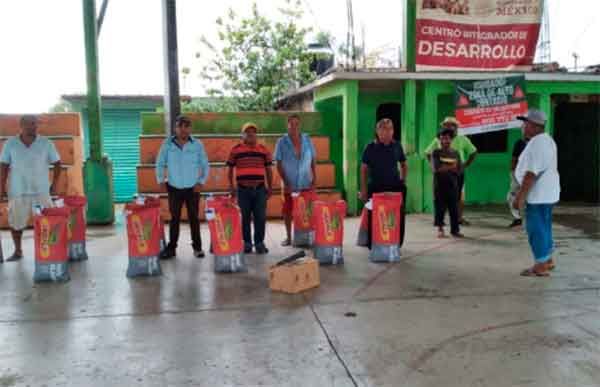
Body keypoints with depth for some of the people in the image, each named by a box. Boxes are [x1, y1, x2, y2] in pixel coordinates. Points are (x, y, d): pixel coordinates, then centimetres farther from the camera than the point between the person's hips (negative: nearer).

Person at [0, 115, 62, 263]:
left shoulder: (46, 143, -1)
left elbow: (57, 163, 5)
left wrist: (55, 184, 0)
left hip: (41, 191, 0)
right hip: (18, 191, 1)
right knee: (15, 222, 9)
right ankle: (18, 251, 25)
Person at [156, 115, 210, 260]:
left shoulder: (197, 144, -4)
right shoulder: (167, 144, -3)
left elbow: (205, 165, 3)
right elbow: (160, 163, 6)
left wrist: (201, 182, -3)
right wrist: (161, 180, 0)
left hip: (192, 188, 0)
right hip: (174, 188, 1)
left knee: (194, 218, 6)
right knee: (174, 218, 7)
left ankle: (197, 247, 16)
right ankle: (171, 248, 15)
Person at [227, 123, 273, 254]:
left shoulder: (264, 149, 8)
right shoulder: (235, 150, 4)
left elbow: (268, 169, 12)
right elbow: (230, 169, 9)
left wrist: (270, 187, 7)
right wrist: (231, 186, 3)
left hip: (260, 189, 1)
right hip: (243, 189, -1)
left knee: (260, 217, 3)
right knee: (244, 217, 6)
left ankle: (259, 242, 14)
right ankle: (247, 243, 17)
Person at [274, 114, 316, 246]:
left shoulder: (307, 140, 2)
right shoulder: (282, 142, -4)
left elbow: (313, 161, 5)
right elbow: (279, 164, -3)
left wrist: (314, 180, -1)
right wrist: (285, 182, -10)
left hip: (306, 184, 1)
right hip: (290, 184, -1)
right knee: (287, 210, 7)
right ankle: (288, 237, 20)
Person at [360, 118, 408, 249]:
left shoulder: (397, 146, 4)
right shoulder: (371, 147, -3)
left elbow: (404, 165, 18)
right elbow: (363, 169, 0)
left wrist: (403, 180, 8)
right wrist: (363, 189, -3)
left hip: (395, 187, 3)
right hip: (376, 187, -2)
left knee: (398, 217, 4)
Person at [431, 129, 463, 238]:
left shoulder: (455, 153, 10)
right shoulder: (436, 153, 1)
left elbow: (459, 170, 3)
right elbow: (436, 168, -12)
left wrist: (444, 168, -9)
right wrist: (451, 166, -8)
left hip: (453, 184, 3)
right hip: (439, 185, -3)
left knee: (454, 208, 2)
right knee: (440, 207, -1)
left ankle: (455, 229, 8)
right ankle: (440, 229, 9)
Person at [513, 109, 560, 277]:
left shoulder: (536, 143, -21)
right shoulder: (546, 140, 14)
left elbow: (531, 173, -26)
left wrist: (520, 196, -24)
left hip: (538, 194, -11)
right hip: (546, 192, 11)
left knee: (536, 228, -4)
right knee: (543, 227, 18)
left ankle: (540, 266, 2)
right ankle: (547, 260, 29)